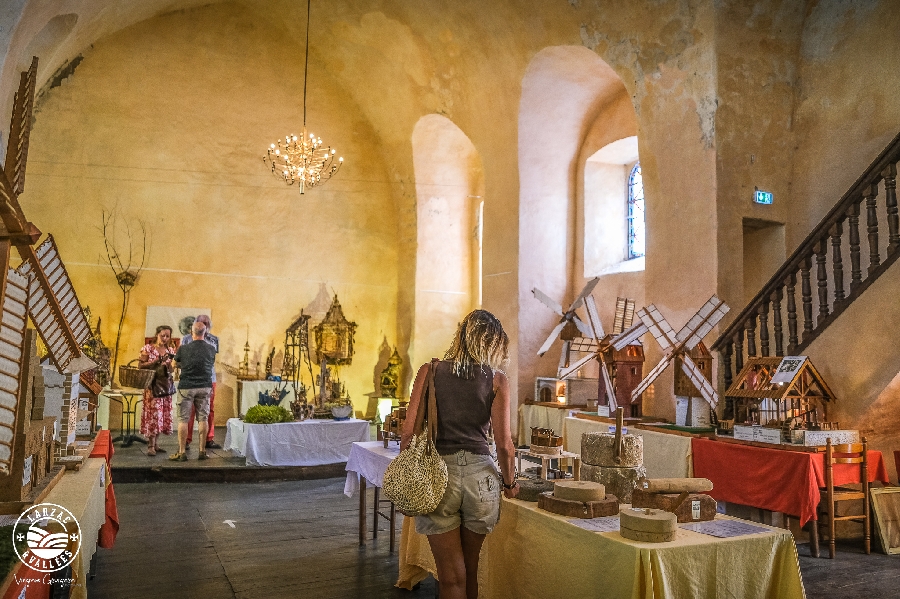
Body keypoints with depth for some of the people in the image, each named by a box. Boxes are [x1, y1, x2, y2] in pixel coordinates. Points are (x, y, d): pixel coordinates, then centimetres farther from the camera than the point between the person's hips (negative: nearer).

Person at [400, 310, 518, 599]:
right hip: (481, 473, 1)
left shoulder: (429, 372, 2)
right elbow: (504, 443, -4)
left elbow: (409, 432, -2)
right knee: (470, 568, 21)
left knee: (452, 576, 9)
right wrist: (509, 482, 13)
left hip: (437, 474, -1)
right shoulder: (496, 380, 0)